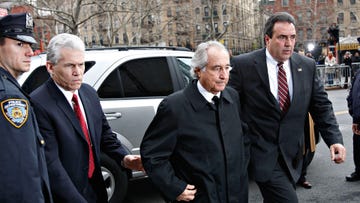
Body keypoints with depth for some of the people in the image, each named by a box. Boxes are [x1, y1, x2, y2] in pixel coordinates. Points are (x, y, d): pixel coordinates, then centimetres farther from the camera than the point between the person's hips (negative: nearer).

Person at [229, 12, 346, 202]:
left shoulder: (307, 66, 3)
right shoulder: (244, 65, -10)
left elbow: (321, 106, 7)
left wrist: (334, 140, -6)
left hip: (292, 155, 5)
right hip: (261, 152, -4)